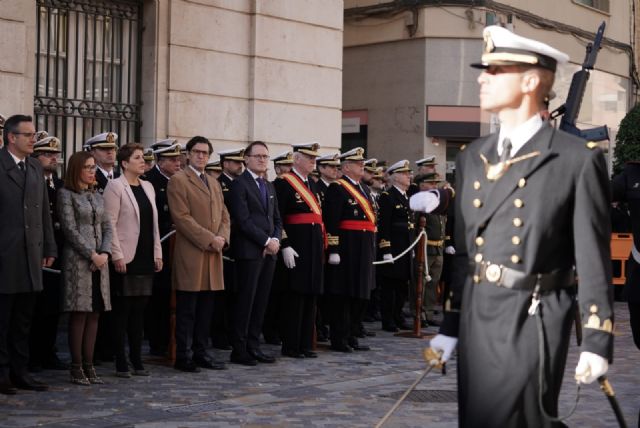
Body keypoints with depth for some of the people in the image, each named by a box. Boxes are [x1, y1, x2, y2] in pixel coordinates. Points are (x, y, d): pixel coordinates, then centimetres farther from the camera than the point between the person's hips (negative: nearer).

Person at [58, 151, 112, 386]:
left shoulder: (97, 196, 16)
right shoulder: (66, 194, -2)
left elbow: (107, 227, 11)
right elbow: (70, 229, -10)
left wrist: (104, 253, -5)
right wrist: (91, 255, -13)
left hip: (100, 260, 6)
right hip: (77, 260, -6)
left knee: (95, 313, 4)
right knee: (79, 314, -5)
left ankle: (89, 365, 8)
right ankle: (77, 368, 0)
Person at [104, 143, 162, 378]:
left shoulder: (148, 187, 14)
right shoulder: (115, 186, -6)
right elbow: (109, 224, -11)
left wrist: (158, 253, 10)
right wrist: (117, 255, -16)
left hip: (146, 259, 6)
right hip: (126, 259, -6)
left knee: (139, 310, 9)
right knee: (123, 310, -1)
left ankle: (137, 360, 15)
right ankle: (121, 363, 5)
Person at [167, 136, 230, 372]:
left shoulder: (214, 183, 21)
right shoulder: (178, 180, -4)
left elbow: (224, 215, 19)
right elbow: (182, 217, -12)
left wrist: (222, 238, -1)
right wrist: (209, 239, -15)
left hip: (212, 255, 7)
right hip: (191, 255, -7)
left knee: (206, 308, 9)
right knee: (187, 310, -3)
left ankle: (200, 353, 15)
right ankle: (184, 356, 3)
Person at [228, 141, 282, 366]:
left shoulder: (269, 187, 19)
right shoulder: (239, 184, -5)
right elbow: (243, 220, -14)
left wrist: (276, 240, 1)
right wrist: (266, 241, -13)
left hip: (269, 251, 7)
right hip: (249, 251, -7)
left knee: (261, 301, 7)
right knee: (245, 300, -5)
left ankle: (253, 346, 13)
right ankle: (239, 350, 1)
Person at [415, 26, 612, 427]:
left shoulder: (578, 159, -8)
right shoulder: (472, 158, 10)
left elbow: (593, 258, -9)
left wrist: (597, 341, -10)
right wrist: (450, 326, 14)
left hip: (532, 321, -6)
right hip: (475, 318, 6)